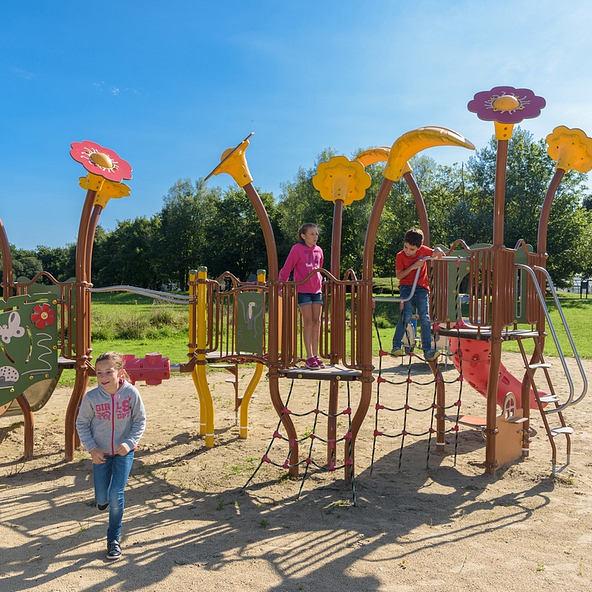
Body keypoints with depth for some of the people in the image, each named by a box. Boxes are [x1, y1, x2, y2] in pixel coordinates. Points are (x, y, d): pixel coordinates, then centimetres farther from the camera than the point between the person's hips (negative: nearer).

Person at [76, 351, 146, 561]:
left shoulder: (131, 393, -19)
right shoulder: (91, 398, -18)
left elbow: (140, 420, -7)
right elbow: (82, 424, -4)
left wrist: (129, 442, -18)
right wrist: (92, 449, -11)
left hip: (124, 451, -1)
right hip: (101, 453, 1)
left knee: (116, 495, -6)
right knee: (102, 499, 10)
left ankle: (113, 539, 15)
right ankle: (104, 498, 50)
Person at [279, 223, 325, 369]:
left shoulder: (319, 250, 11)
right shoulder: (297, 249, -6)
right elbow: (286, 268, -7)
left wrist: (321, 282, 14)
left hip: (317, 291, 6)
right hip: (303, 290, -6)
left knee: (317, 323, 5)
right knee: (308, 323, -5)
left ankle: (316, 355, 12)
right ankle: (309, 357, 0)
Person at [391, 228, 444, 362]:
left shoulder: (423, 250, 2)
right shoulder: (401, 256, -4)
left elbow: (435, 252, 21)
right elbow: (399, 275, -5)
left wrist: (438, 251, -3)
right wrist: (413, 267, -16)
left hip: (421, 288, 2)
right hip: (406, 287, -2)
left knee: (425, 318, -7)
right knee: (406, 316, -18)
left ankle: (427, 350, -5)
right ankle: (396, 346, -6)